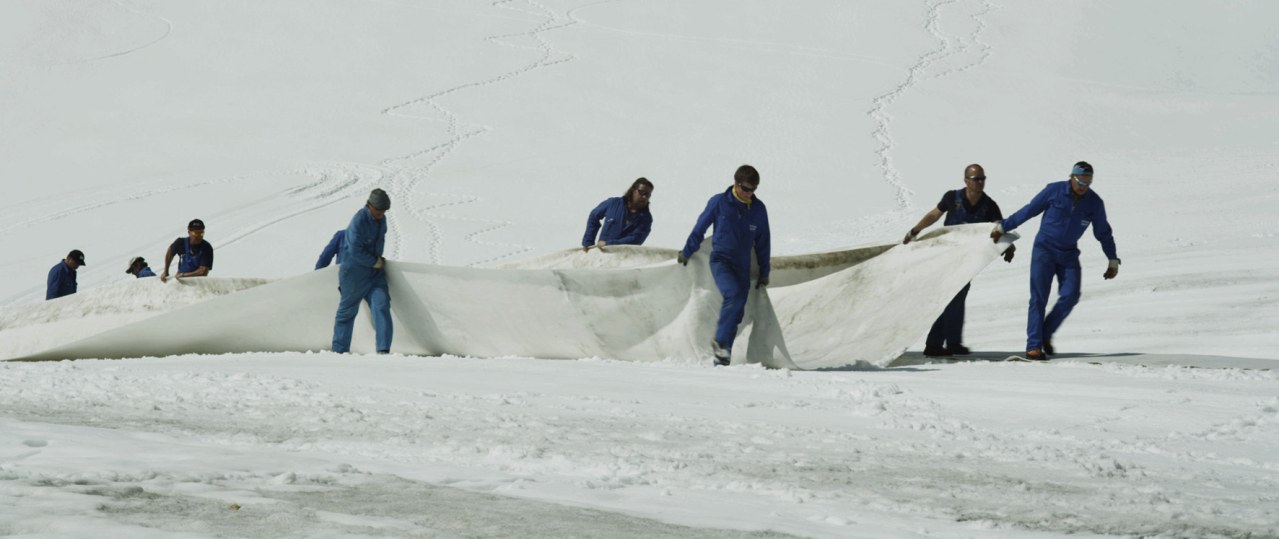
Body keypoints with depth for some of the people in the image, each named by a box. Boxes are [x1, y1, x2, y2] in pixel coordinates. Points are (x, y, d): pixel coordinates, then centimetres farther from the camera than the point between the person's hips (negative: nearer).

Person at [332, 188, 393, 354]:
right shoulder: (359, 221, -20)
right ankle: (339, 350, 19)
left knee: (382, 305, -12)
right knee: (347, 311, 7)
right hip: (355, 273, -6)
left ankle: (383, 349, -18)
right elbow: (355, 250, -23)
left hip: (375, 272, 6)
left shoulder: (381, 220, 6)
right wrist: (376, 262, -14)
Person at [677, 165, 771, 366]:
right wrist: (686, 253, 13)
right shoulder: (719, 203, -6)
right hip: (721, 261, -4)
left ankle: (722, 357, 8)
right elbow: (700, 228, 5)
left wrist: (764, 272, 14)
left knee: (737, 312, 1)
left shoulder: (758, 209, 3)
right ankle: (720, 341, -19)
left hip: (743, 266, 4)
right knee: (735, 295, -29)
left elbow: (762, 243, 12)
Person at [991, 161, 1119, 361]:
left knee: (1070, 295, -14)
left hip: (1069, 254, 3)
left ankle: (1045, 334, 5)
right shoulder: (1054, 191, -10)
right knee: (1039, 297, -10)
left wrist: (1113, 261, 13)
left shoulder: (1094, 202, -3)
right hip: (1044, 249, -3)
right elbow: (1028, 210, -2)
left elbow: (1103, 233, 9)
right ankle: (1033, 345, -9)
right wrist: (1003, 226, 1)